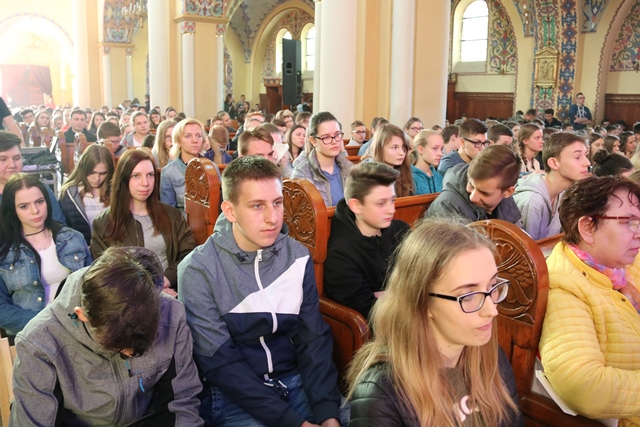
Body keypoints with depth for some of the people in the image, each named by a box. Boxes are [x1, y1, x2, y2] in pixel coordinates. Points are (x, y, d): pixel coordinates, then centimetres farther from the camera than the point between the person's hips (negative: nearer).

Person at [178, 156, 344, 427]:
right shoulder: (198, 270, -12)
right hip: (230, 394, -3)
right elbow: (220, 363, -14)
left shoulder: (298, 257, 0)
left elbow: (313, 340, 0)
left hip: (294, 381, 4)